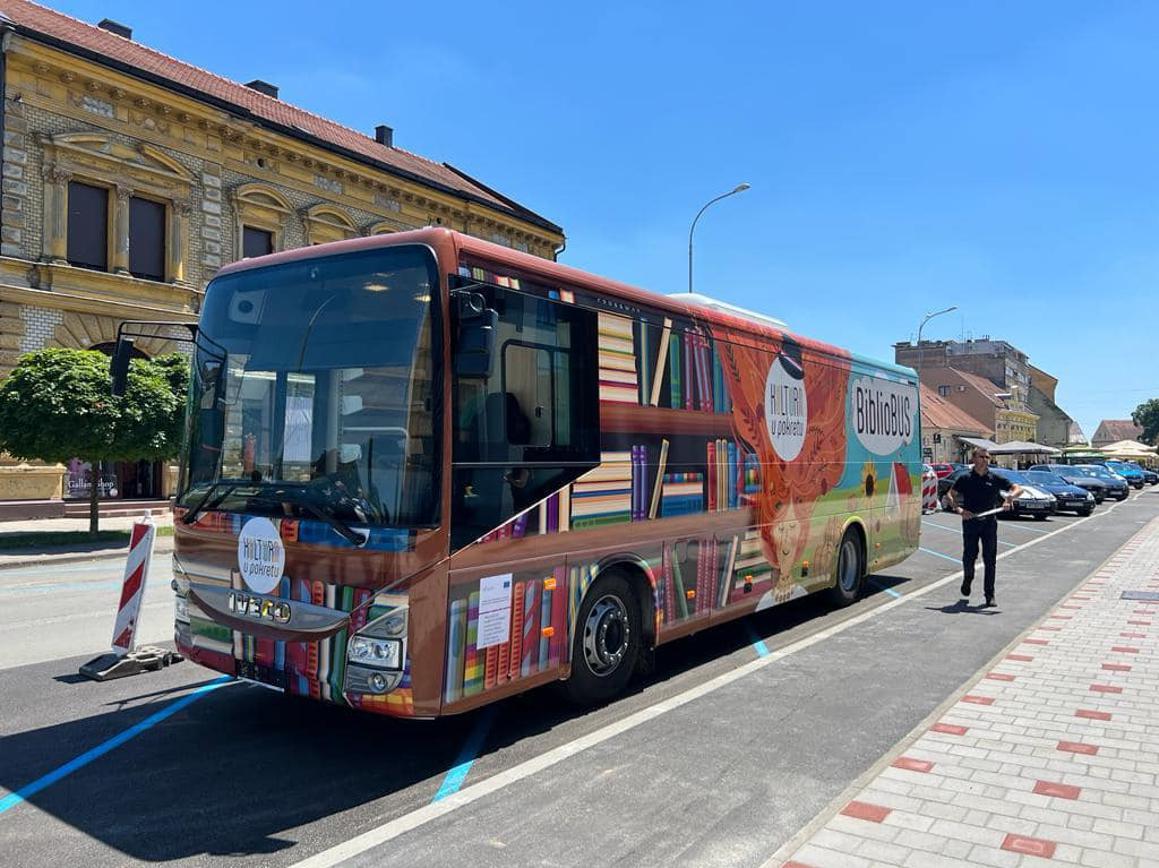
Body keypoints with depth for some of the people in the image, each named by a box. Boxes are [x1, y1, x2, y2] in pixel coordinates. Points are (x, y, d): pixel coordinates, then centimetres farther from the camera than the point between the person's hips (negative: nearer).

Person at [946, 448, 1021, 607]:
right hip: (970, 521, -1)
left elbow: (1018, 488, 3)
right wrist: (959, 509, -15)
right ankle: (967, 580, 34)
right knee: (969, 556, 3)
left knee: (990, 561, -1)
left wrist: (1010, 497, -19)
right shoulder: (965, 479, 2)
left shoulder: (995, 479, 4)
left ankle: (989, 595, 5)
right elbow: (951, 495, 3)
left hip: (989, 523, 1)